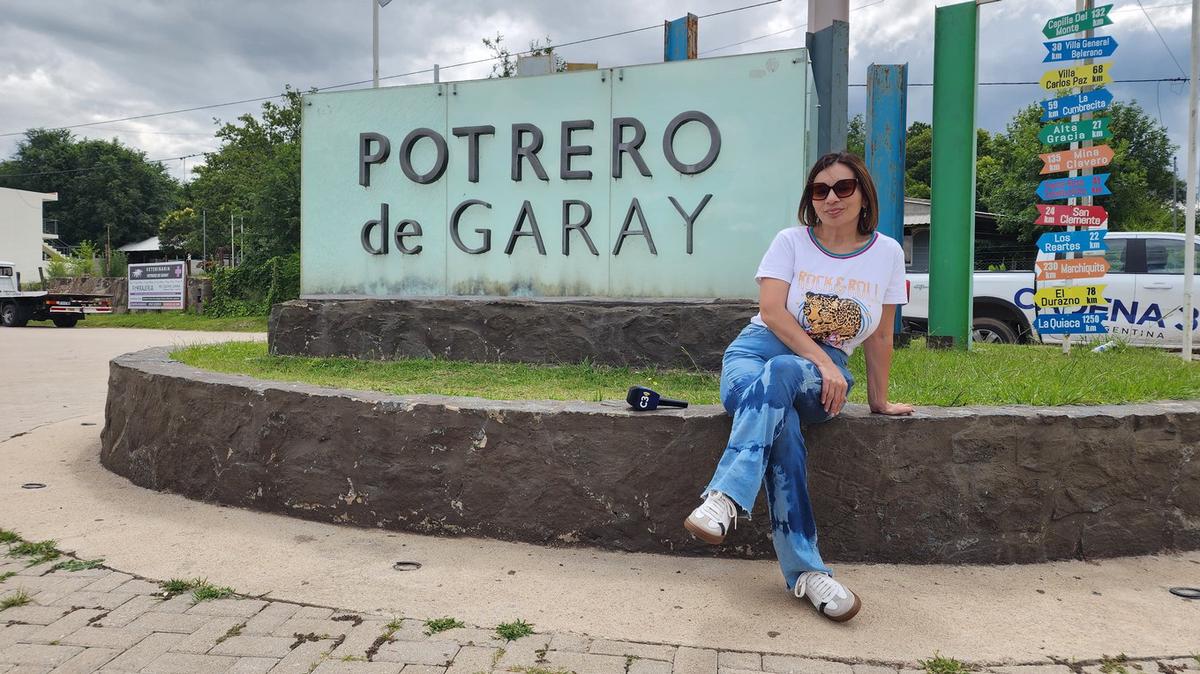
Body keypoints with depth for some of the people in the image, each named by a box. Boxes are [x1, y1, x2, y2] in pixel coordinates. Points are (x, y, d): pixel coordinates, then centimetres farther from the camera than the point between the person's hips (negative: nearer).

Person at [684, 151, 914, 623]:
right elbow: (772, 310, -11)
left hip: (824, 369, 0)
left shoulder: (887, 253, 7)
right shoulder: (791, 242, 3)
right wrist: (823, 361, -21)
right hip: (757, 351, 0)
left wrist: (879, 400, 16)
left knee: (779, 374, -39)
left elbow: (880, 336, 13)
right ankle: (806, 571, -39)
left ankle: (726, 499, -50)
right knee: (782, 424, -36)